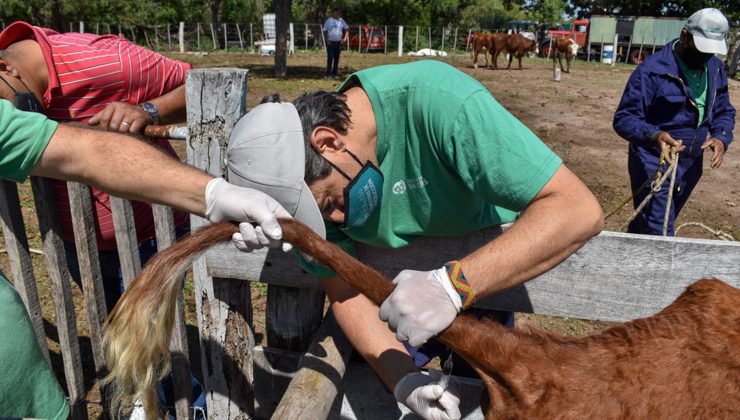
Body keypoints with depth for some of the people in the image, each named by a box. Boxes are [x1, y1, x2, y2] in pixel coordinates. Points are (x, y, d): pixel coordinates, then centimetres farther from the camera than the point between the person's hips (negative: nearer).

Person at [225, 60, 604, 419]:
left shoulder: (438, 102, -38)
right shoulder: (305, 175, -22)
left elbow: (578, 210, -41)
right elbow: (344, 291, -16)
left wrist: (452, 285, -51)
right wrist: (402, 377, -32)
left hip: (494, 258, -2)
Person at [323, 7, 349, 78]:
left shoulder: (341, 21, 6)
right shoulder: (329, 21, -1)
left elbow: (346, 29, 17)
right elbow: (325, 31, 2)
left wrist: (343, 38, 7)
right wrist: (326, 40, -8)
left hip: (338, 42, 3)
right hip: (330, 42, -3)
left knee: (337, 58, 7)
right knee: (330, 58, -9)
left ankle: (335, 72, 15)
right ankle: (328, 73, -4)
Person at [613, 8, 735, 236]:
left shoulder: (716, 69, 5)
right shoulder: (653, 70, -18)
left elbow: (724, 111, 14)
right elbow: (624, 118, -19)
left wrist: (721, 137, -8)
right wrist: (655, 135, -37)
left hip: (690, 166, 7)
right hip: (654, 165, -7)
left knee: (643, 227, 20)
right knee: (659, 236, -10)